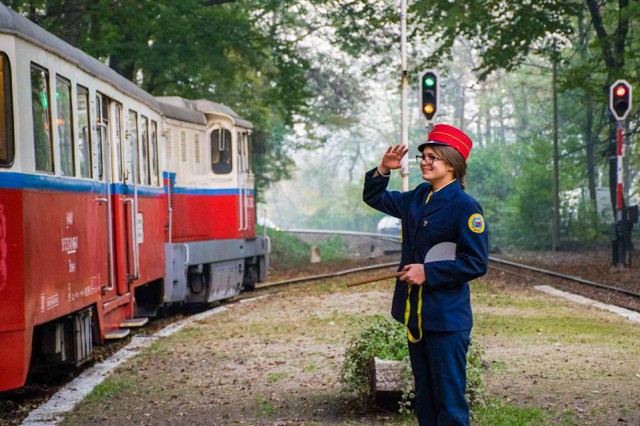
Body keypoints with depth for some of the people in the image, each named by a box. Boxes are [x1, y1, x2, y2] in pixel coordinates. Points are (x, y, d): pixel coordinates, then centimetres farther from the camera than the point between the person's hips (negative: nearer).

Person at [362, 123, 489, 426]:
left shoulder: (465, 206, -13)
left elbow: (476, 263, -17)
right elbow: (375, 198, 22)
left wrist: (428, 272, -19)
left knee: (449, 400, -4)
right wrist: (384, 169, 4)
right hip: (415, 315, 8)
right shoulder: (418, 197, 10)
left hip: (446, 320, -8)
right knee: (424, 398, 16)